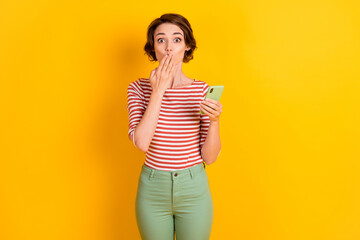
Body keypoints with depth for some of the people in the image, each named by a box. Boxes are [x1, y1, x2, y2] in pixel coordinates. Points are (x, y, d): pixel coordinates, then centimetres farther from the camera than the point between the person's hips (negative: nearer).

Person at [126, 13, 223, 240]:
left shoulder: (203, 90, -6)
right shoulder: (139, 88, -4)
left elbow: (209, 157, -6)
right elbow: (141, 142, -20)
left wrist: (214, 121, -22)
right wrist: (158, 91, -19)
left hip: (193, 189, 0)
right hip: (152, 187, 0)